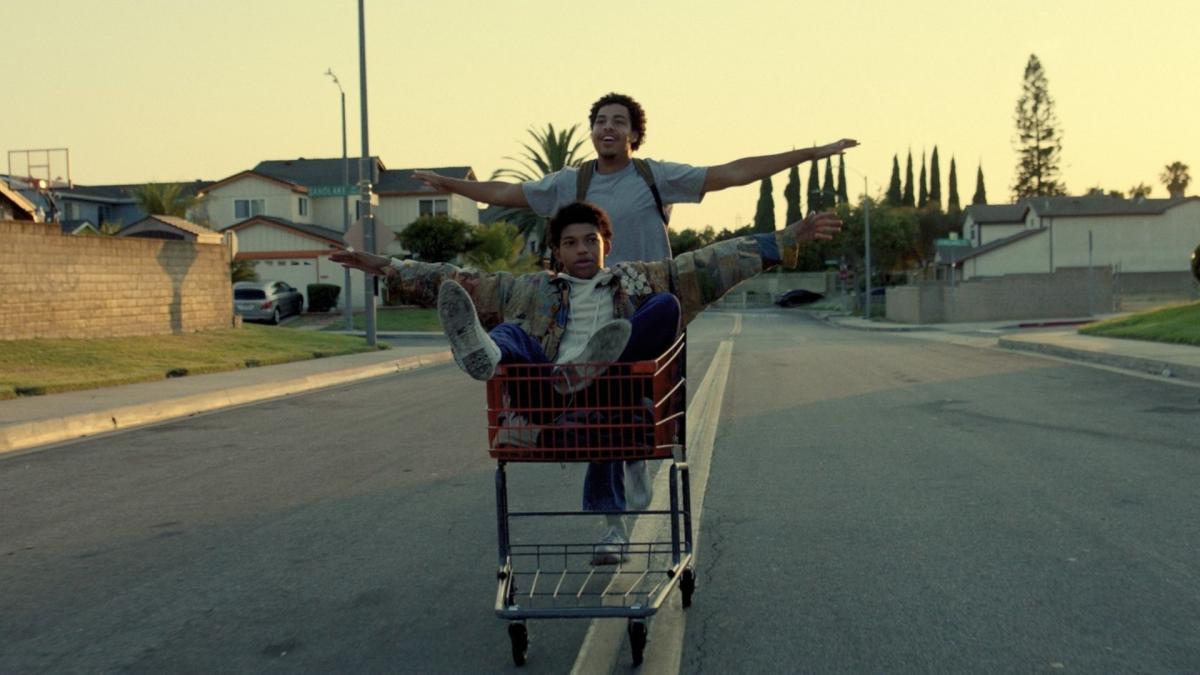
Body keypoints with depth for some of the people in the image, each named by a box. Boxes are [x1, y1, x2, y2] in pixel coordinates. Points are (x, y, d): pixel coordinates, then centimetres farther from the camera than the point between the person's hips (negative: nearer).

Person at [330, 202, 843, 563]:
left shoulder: (640, 281, 25)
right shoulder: (533, 291, 28)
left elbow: (716, 264, 19)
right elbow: (455, 283, 26)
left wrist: (787, 240, 13)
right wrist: (385, 268, 21)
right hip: (546, 395, 1)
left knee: (666, 306, -18)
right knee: (510, 332, -19)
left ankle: (593, 364, -45)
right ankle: (483, 355, -57)